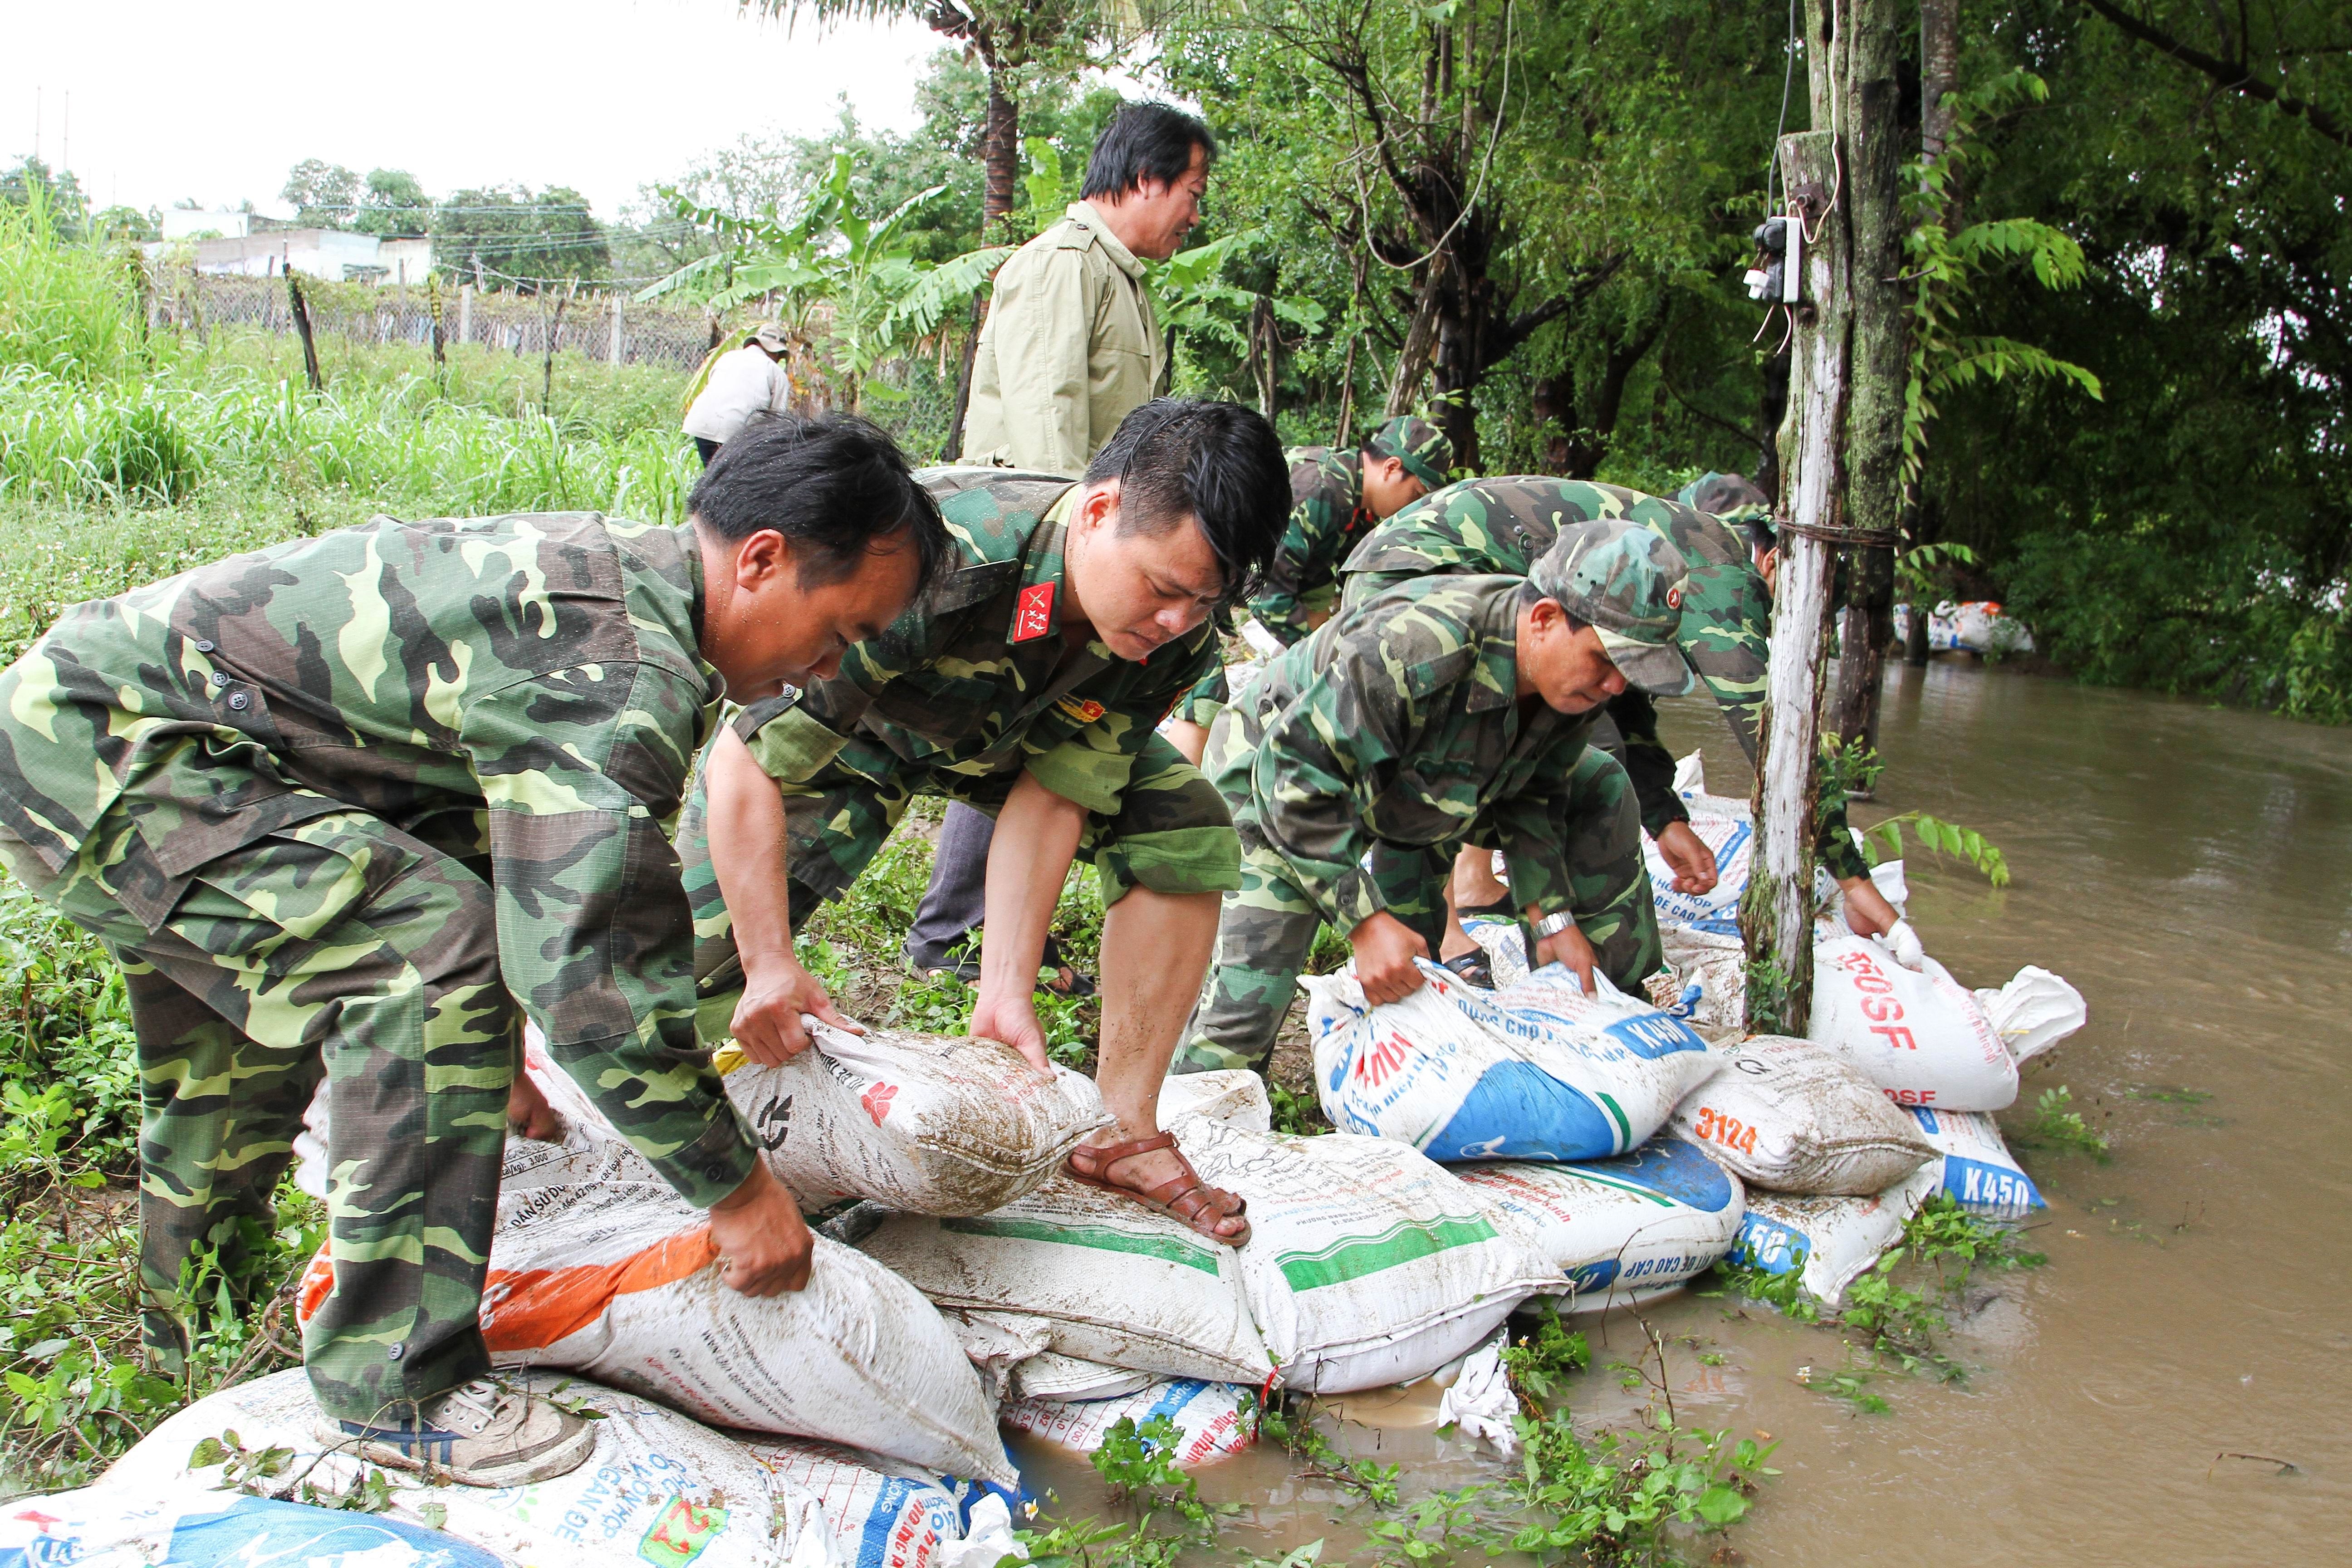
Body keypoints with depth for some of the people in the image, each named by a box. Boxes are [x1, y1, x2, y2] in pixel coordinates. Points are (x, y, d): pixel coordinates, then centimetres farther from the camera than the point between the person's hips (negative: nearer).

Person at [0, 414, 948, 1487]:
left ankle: (195, 1336, 50)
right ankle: (396, 1388, -13)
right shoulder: (620, 670, -28)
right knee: (434, 953, -23)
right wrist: (737, 1188, -20)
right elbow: (590, 959, -32)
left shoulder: (595, 573, 6)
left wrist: (497, 1058, 24)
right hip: (95, 741, -11)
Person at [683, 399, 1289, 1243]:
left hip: (1017, 725, 4)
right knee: (687, 952, -13)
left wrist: (1006, 990, -29)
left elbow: (1050, 795, -23)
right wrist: (769, 966, -36)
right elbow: (744, 765, -37)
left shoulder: (1177, 636, -28)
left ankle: (1123, 1135, -6)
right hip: (849, 727, -3)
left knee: (1188, 831, -16)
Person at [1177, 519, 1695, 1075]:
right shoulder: (1412, 649, -43)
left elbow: (1531, 796, -1)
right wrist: (1366, 921, -40)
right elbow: (1294, 776, -39)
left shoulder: (1570, 678, -18)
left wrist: (1552, 916, -11)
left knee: (1598, 790, -1)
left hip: (1412, 786, 7)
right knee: (1252, 989, -23)